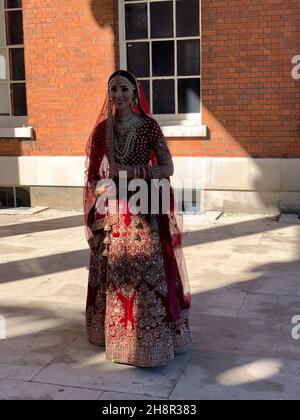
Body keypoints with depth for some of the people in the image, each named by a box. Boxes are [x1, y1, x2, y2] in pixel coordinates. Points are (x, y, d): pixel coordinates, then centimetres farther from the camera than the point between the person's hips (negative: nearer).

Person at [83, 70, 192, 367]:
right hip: (111, 211, 4)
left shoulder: (148, 127, -4)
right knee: (111, 271, 10)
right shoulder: (102, 128, 7)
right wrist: (101, 187, -10)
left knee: (145, 273, -3)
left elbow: (168, 168, -6)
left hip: (142, 210, -3)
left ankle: (148, 340, 9)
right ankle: (114, 332, 27)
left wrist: (133, 171, -17)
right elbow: (94, 172, 10)